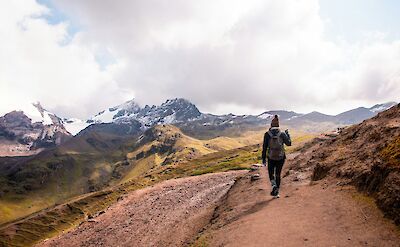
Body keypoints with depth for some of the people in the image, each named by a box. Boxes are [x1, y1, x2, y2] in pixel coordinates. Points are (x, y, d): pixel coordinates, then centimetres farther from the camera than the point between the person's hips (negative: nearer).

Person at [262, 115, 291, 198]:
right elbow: (289, 143, 7)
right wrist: (287, 134, 21)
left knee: (271, 173, 19)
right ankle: (276, 192, 18)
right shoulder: (282, 134, -6)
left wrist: (263, 159, 0)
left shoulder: (267, 134, -8)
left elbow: (264, 147, -7)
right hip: (281, 157, 1)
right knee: (278, 174, 15)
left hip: (271, 157, -1)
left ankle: (273, 185, -7)